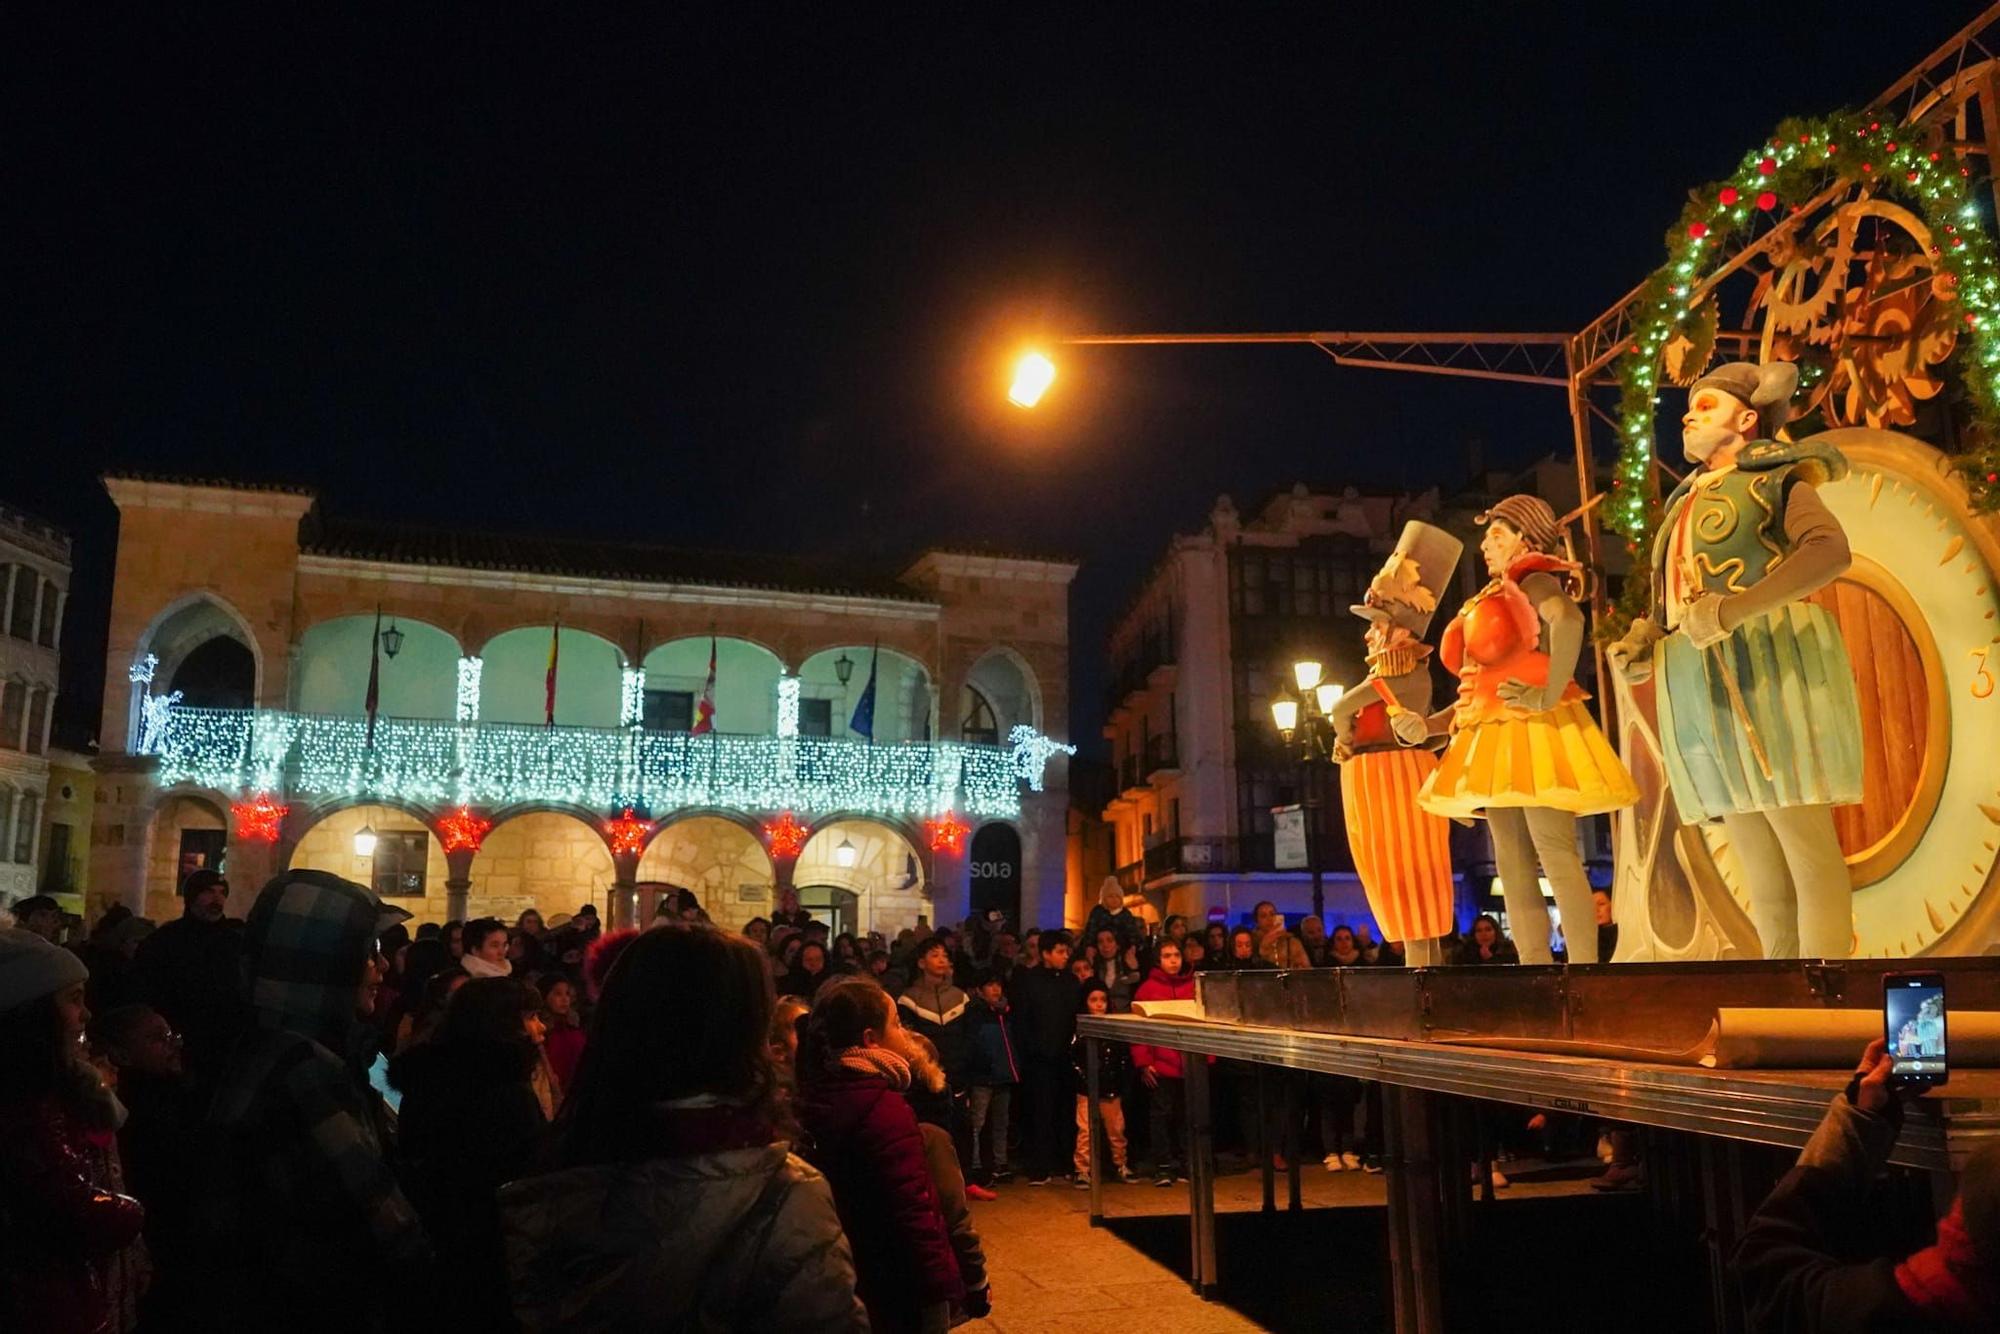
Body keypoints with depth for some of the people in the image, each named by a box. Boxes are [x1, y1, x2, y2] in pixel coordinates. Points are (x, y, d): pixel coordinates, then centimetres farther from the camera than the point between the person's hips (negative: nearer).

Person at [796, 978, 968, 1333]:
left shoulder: (816, 1097, 2)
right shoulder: (883, 1109, -23)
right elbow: (913, 1214, -25)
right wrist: (940, 1288, -20)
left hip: (842, 1281, 8)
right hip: (897, 1287, -8)